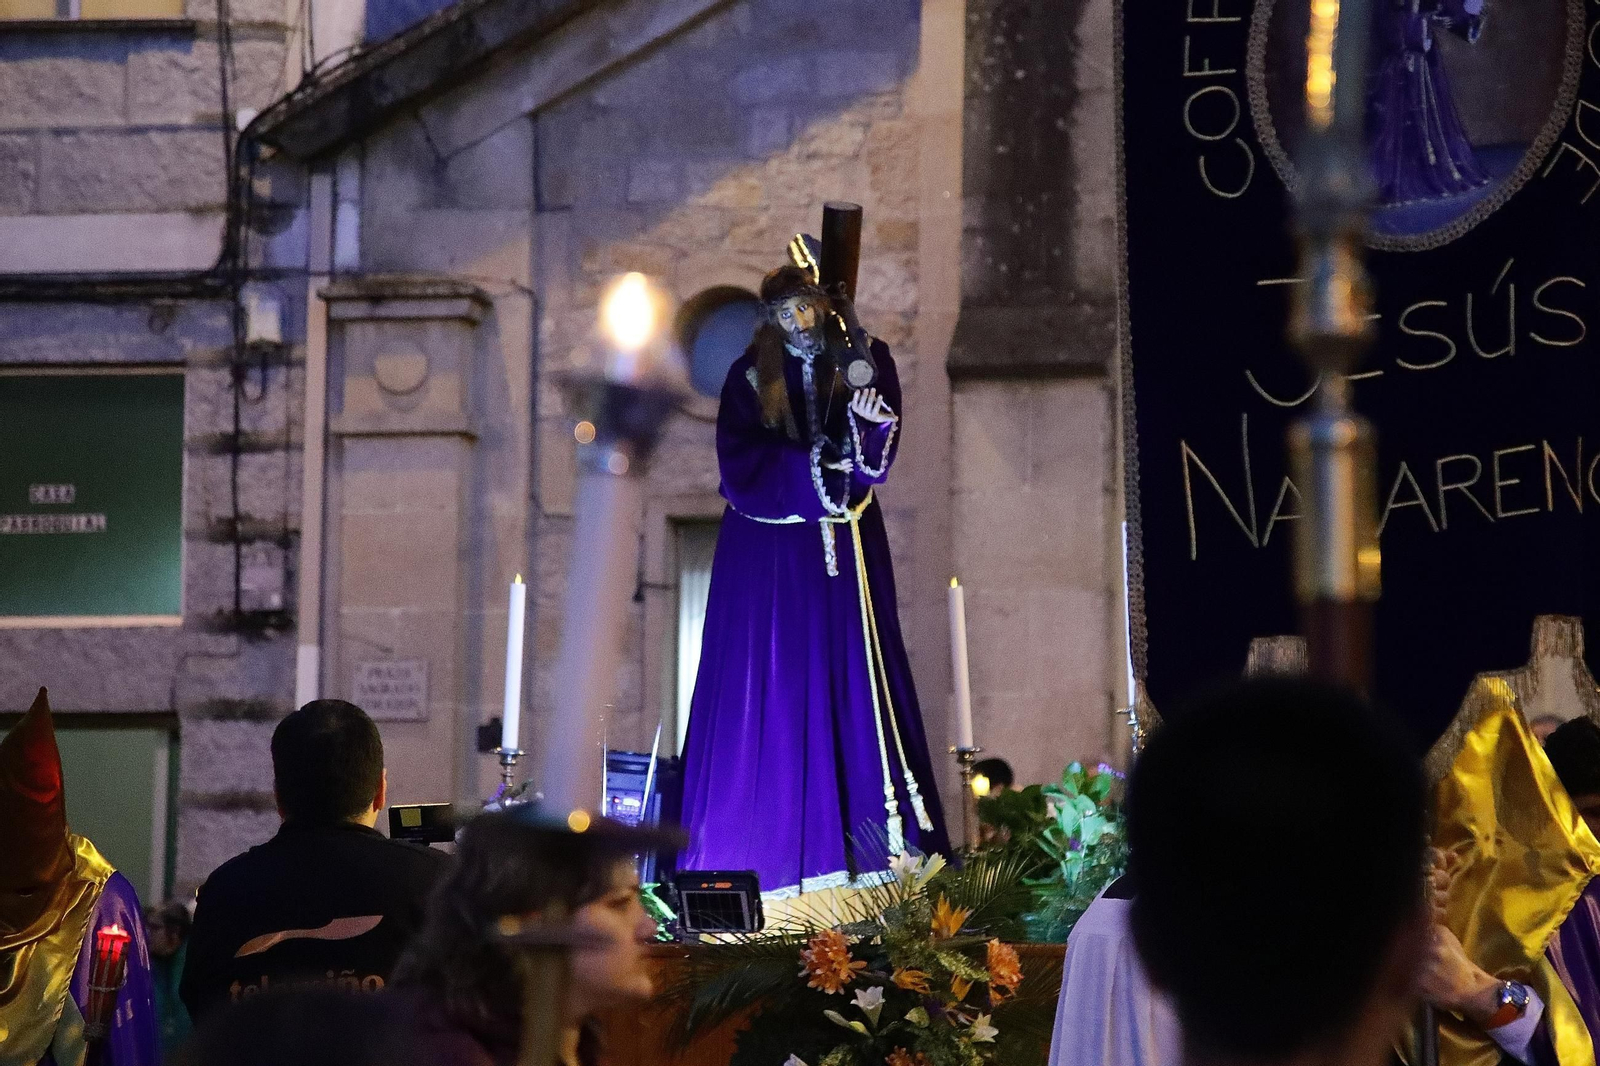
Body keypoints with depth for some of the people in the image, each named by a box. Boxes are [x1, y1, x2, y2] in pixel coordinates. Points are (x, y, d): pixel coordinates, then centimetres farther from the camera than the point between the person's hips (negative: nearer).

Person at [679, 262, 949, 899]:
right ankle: (769, 841, -1)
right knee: (769, 682, -3)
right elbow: (741, 465, -8)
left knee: (851, 675, -2)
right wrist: (816, 469, -15)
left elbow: (876, 463, -7)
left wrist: (870, 426, -28)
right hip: (768, 553, -1)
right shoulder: (750, 375, 1)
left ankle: (871, 836, -2)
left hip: (845, 544, 1)